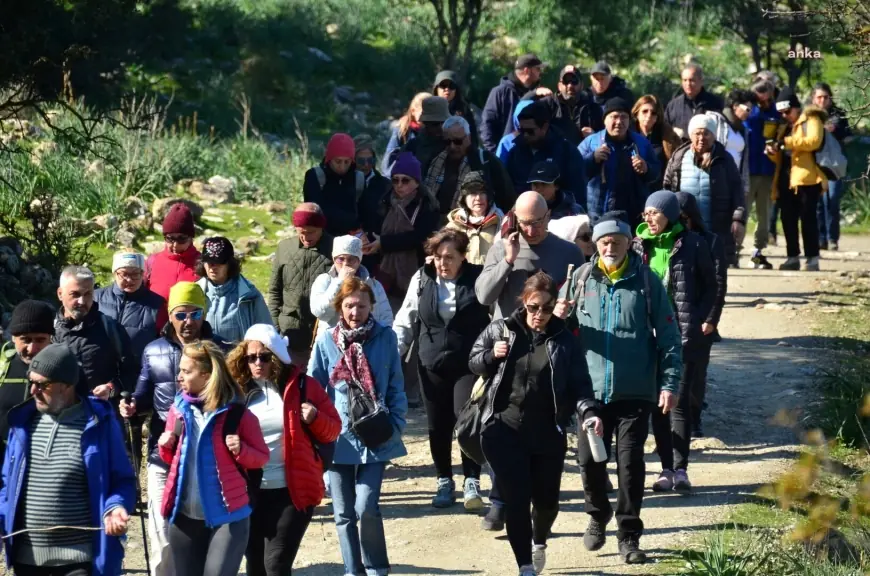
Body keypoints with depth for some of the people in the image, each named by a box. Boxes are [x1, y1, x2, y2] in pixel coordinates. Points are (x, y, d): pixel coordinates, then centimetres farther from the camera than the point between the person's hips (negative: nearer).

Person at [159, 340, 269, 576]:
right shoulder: (179, 408, 6)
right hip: (184, 513, 5)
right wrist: (165, 446, -3)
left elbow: (262, 457, 0)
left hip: (227, 514, -5)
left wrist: (241, 450, -20)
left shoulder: (236, 412, -8)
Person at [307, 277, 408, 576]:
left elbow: (395, 388, 4)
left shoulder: (385, 338, -2)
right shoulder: (326, 342, 0)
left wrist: (395, 425, -5)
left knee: (367, 508, -10)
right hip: (338, 438, 2)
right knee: (344, 513, 8)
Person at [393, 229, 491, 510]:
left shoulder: (479, 278, -4)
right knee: (438, 426, 9)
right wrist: (392, 354, 2)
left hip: (469, 364, -3)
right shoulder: (422, 280, 3)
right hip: (432, 365, 3)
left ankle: (472, 483, 0)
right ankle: (444, 482, 23)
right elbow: (404, 321, 9)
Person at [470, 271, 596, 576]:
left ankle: (539, 542, 45)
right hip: (503, 429, -1)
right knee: (516, 499, -7)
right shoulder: (500, 330, 2)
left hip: (548, 434, 1)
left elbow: (580, 383, -4)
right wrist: (491, 355, -10)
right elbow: (473, 362, 12)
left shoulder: (566, 341, -1)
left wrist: (588, 411, -23)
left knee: (546, 499, 13)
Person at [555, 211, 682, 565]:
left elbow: (667, 336, 0)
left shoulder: (646, 281, -1)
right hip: (591, 389, 2)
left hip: (635, 390, -2)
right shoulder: (580, 280, 4)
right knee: (589, 458, 5)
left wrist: (669, 383, -7)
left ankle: (629, 536, 7)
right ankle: (598, 515, 31)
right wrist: (557, 318, -12)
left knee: (630, 462, -2)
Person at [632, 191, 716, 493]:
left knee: (679, 402, -5)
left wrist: (704, 319, -7)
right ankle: (667, 468, 11)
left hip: (683, 334, -4)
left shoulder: (692, 244, -3)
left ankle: (680, 469, -1)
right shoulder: (638, 245, 7)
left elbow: (711, 286, 3)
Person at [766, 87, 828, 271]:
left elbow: (814, 141, -17)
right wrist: (772, 152, 3)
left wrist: (787, 141, -21)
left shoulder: (811, 119, 2)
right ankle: (793, 257, 10)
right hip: (786, 179, 7)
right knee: (788, 219, 5)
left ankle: (812, 258, -7)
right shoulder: (784, 127, 24)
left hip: (806, 178, -7)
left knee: (807, 218, -8)